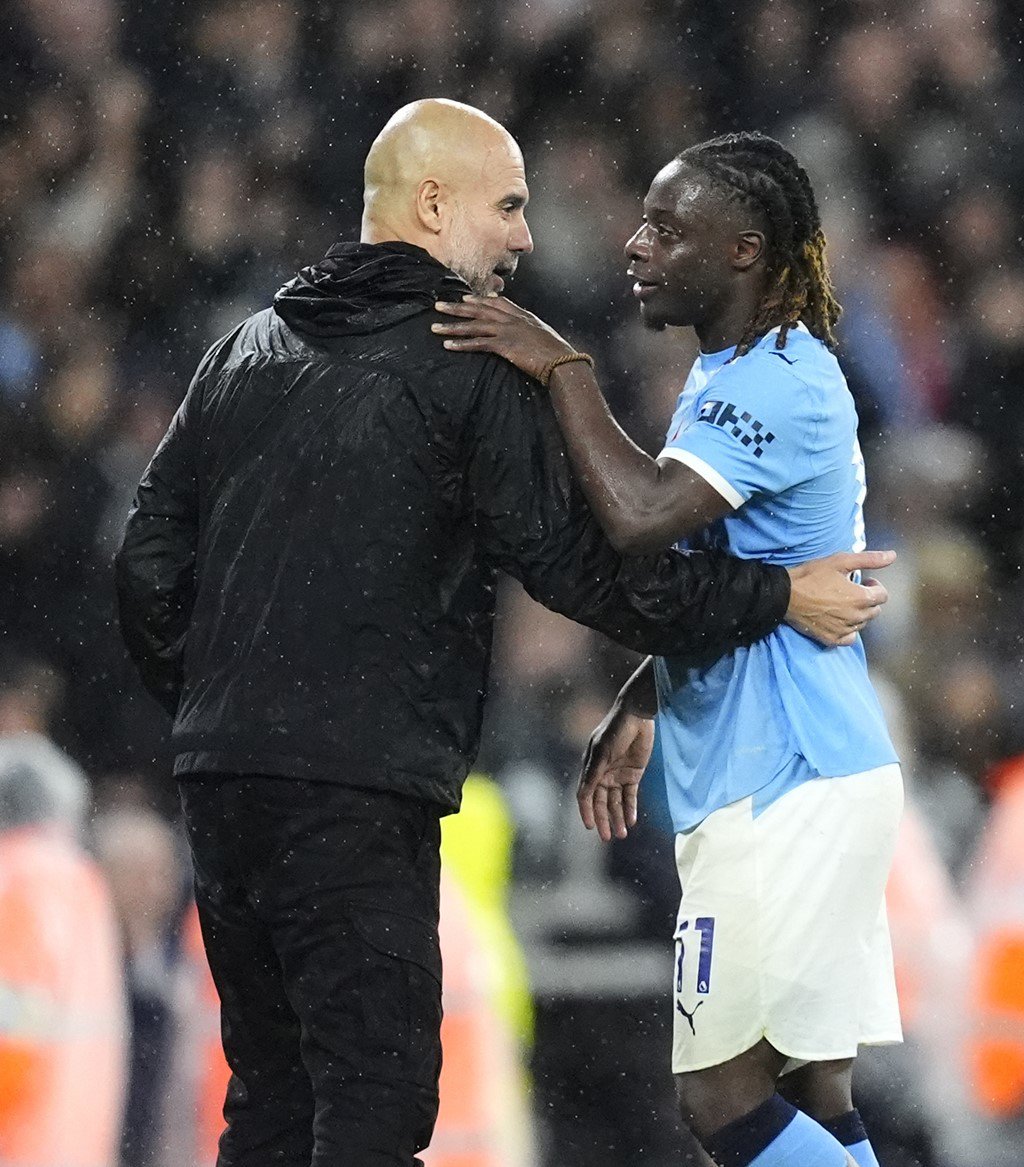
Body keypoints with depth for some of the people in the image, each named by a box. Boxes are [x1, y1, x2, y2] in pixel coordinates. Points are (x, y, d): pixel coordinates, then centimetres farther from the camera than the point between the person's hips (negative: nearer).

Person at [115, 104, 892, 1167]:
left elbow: (151, 560, 15)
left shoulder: (248, 349, 16)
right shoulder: (469, 368, -6)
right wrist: (778, 597, -3)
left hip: (220, 778, 8)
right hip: (356, 794, -8)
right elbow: (577, 562, -9)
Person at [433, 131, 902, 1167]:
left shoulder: (780, 385, -16)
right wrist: (639, 707, 20)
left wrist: (561, 368, -22)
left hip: (782, 792, -11)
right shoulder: (734, 375, 17)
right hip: (802, 779, 11)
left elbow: (640, 516, -32)